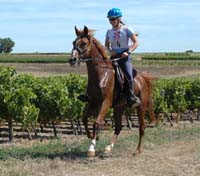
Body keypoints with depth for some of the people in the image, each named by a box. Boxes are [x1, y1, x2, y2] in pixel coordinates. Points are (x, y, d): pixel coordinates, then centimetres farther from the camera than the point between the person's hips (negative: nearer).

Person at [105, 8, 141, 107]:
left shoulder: (127, 30, -2)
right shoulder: (109, 32, 11)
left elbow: (136, 43, -4)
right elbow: (106, 45, 21)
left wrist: (128, 52, -19)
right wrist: (110, 51, -1)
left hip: (125, 57, -5)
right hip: (114, 57, 5)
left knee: (128, 75, -25)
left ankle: (131, 98, -21)